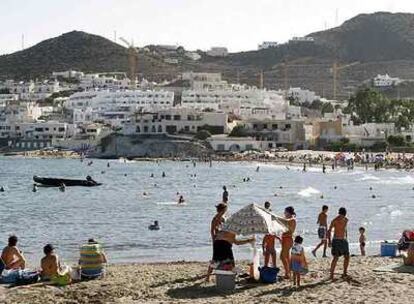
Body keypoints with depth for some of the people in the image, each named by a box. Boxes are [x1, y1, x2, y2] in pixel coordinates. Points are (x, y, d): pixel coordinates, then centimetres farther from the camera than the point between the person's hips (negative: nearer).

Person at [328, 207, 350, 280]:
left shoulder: (346, 220, 6)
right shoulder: (335, 221, -12)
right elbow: (329, 231, -10)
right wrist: (329, 241, -19)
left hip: (344, 241, 6)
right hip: (336, 241, -6)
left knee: (347, 257, 3)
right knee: (336, 258, -13)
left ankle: (345, 273, 16)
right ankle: (331, 275, -10)